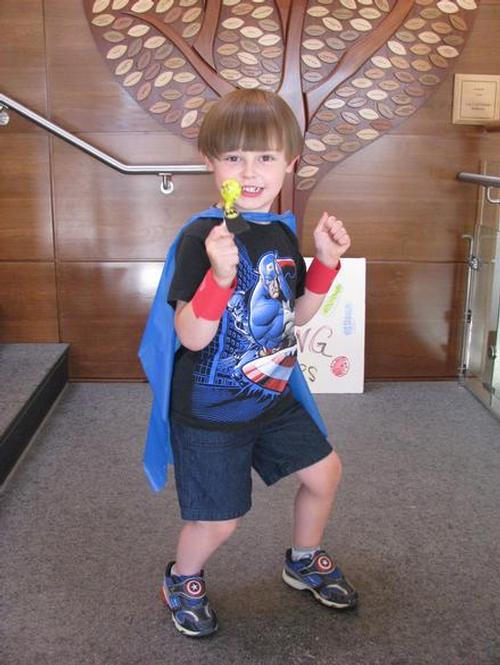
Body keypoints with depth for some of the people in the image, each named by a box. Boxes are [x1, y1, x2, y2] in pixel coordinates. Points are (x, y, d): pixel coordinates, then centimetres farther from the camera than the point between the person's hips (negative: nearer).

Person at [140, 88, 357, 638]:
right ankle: (182, 581, 39)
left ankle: (303, 561, 45)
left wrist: (324, 262, -3)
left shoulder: (281, 233, 2)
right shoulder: (201, 237, -21)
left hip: (272, 395, 7)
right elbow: (192, 337, -25)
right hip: (210, 408, -7)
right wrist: (221, 275, -40)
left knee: (324, 472, 17)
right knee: (221, 519, 5)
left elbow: (297, 315, 11)